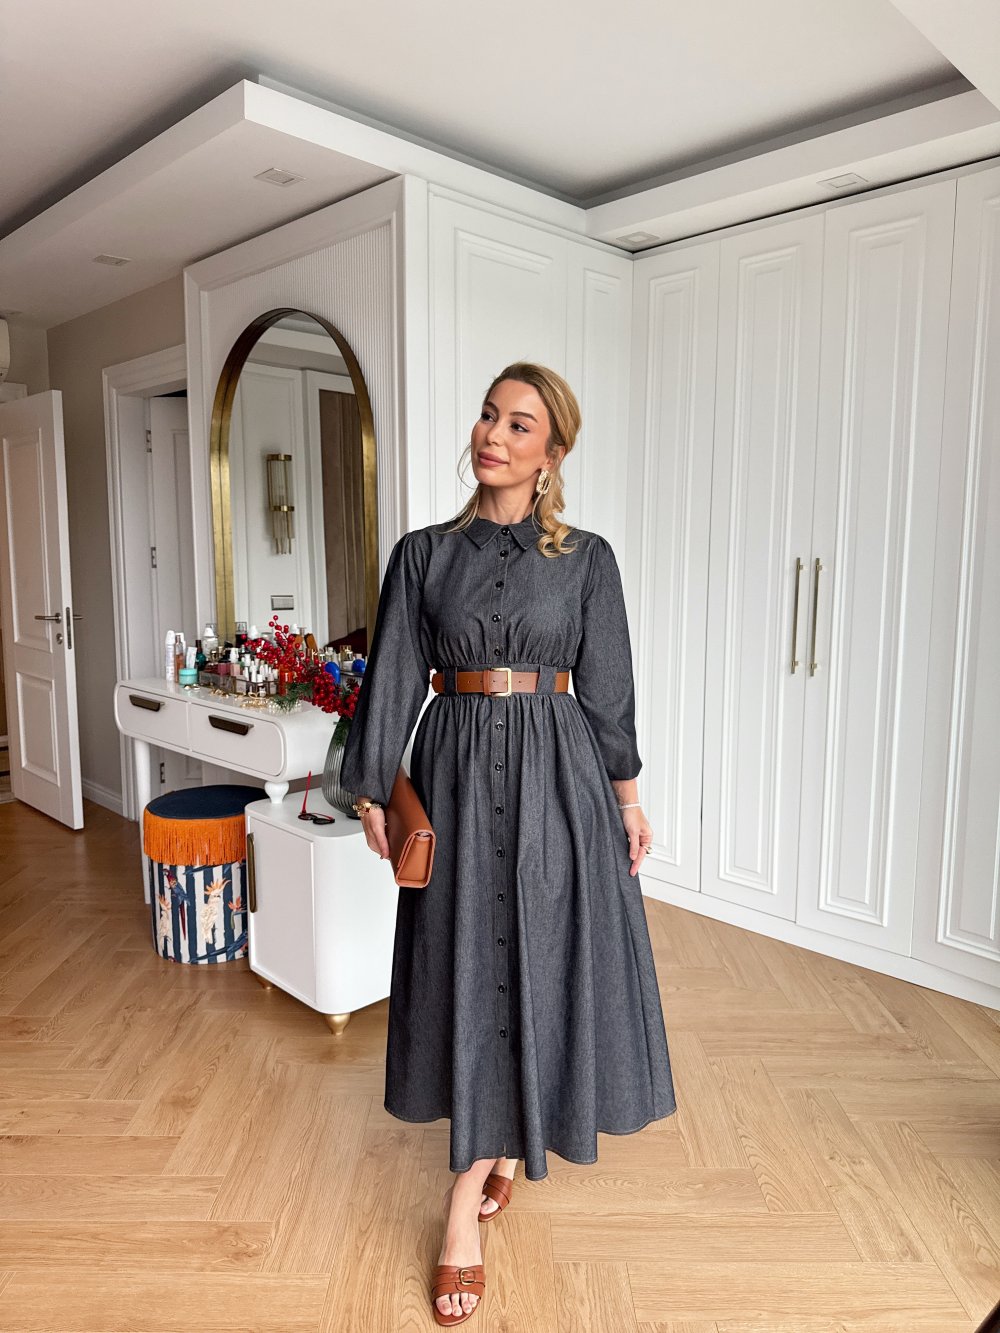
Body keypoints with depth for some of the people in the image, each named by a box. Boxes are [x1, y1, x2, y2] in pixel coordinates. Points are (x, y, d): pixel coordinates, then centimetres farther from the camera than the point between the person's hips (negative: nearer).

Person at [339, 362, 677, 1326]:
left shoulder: (586, 559, 0)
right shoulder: (424, 553, 2)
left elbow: (606, 686, 3)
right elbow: (392, 677, 3)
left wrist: (627, 795, 4)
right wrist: (371, 792, 3)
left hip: (557, 774, 0)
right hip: (457, 770, 1)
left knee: (542, 956, 6)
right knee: (470, 961, 8)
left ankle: (472, 1186, 26)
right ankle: (497, 1150, 31)